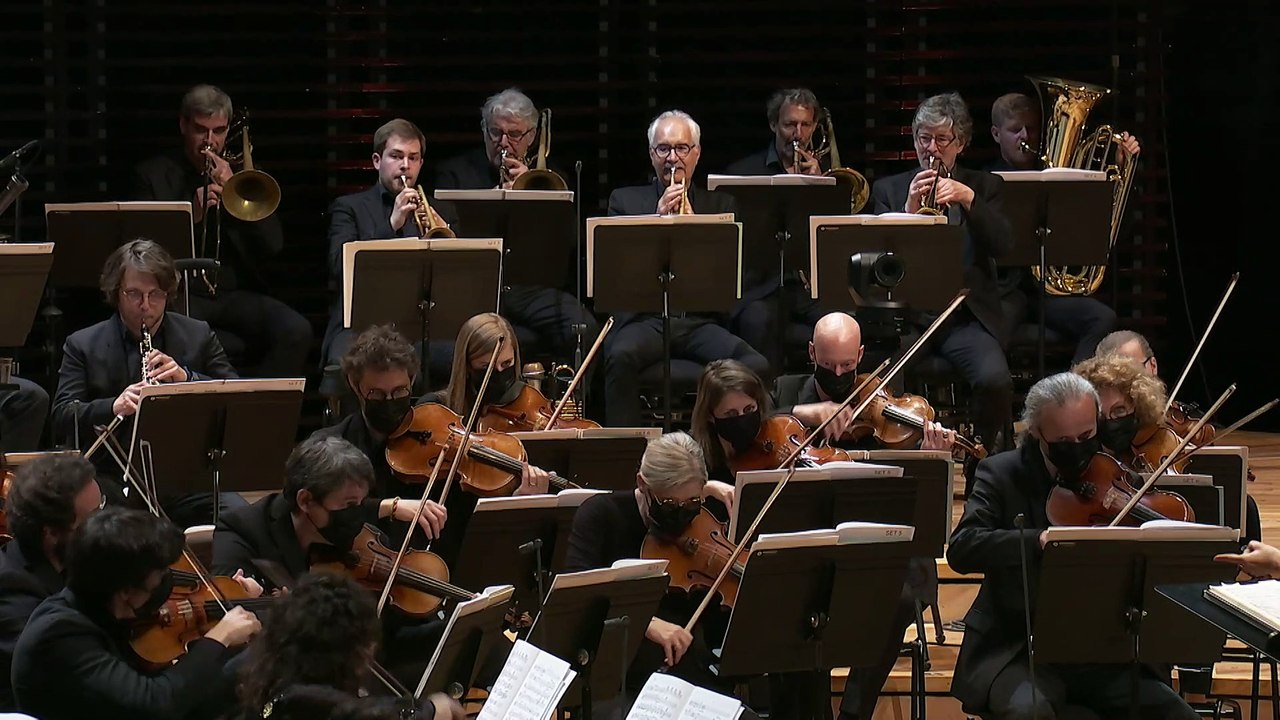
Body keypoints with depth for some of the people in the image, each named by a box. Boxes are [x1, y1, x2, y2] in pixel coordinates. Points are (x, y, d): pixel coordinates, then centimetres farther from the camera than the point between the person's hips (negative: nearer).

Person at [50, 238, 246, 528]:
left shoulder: (198, 336, 12)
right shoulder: (82, 345, 8)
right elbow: (62, 418, -2)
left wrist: (187, 378, -12)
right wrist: (114, 407, -21)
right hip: (115, 479, -1)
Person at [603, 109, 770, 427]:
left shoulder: (721, 205, 20)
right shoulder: (625, 200, 17)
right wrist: (657, 219, -11)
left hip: (701, 320, 1)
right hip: (646, 317, -1)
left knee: (756, 366, -28)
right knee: (622, 356, -36)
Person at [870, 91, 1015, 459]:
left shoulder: (984, 187, 15)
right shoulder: (889, 189, 16)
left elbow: (1003, 245, -2)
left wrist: (968, 199, -14)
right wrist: (909, 210, -12)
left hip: (966, 315, 0)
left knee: (994, 379, -30)